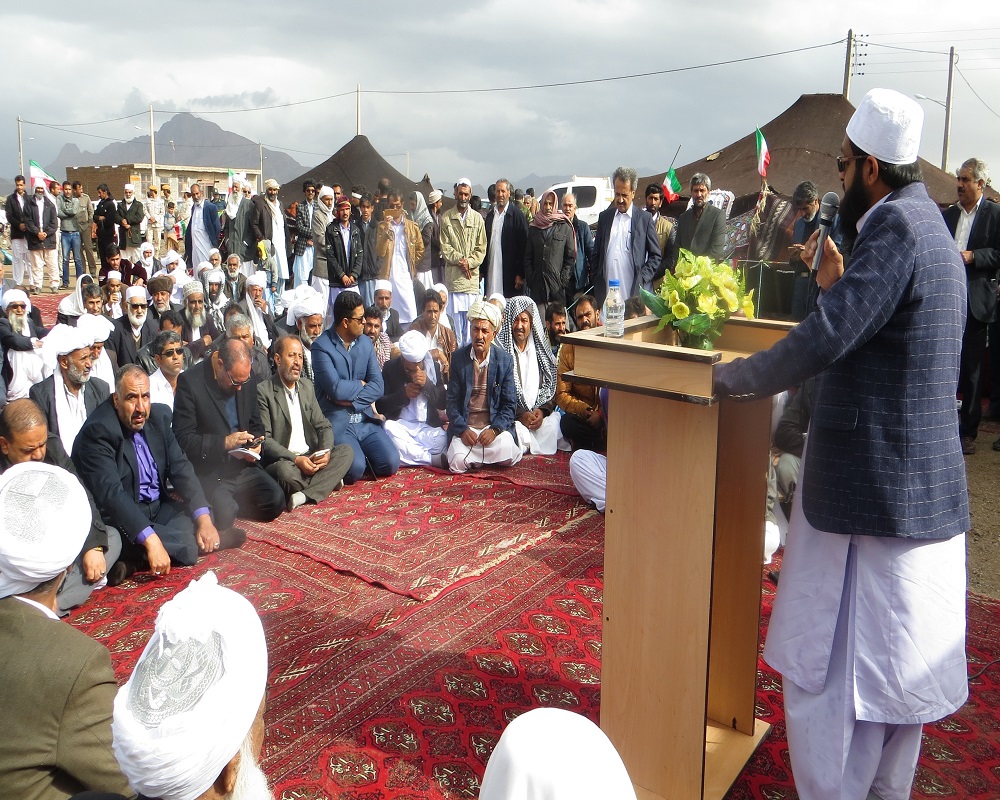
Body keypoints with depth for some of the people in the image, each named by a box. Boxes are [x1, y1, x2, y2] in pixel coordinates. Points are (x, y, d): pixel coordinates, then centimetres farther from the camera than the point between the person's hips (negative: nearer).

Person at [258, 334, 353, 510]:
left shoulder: (307, 386, 14)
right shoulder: (264, 391, -7)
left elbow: (323, 425, 14)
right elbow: (264, 439, -13)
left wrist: (325, 450, -8)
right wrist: (295, 459, -23)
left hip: (310, 457, 7)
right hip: (282, 461, -7)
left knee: (346, 451, -16)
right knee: (285, 470, -38)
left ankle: (306, 495, -29)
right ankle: (327, 480, -12)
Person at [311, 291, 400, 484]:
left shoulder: (366, 342, 10)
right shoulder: (321, 346, -9)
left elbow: (378, 386, 1)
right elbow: (336, 389, -20)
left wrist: (350, 399, -13)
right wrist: (360, 385, -2)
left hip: (365, 420, 5)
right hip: (337, 423, -5)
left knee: (391, 464, -12)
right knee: (354, 469, -26)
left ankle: (361, 459, 17)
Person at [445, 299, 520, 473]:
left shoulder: (505, 360, 0)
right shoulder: (458, 357, 1)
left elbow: (509, 404, 0)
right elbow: (452, 400, 1)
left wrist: (495, 429, -16)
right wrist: (462, 429, -15)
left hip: (495, 425, 0)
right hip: (464, 426, 0)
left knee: (507, 457, -28)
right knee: (458, 462, -26)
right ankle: (487, 454, 5)